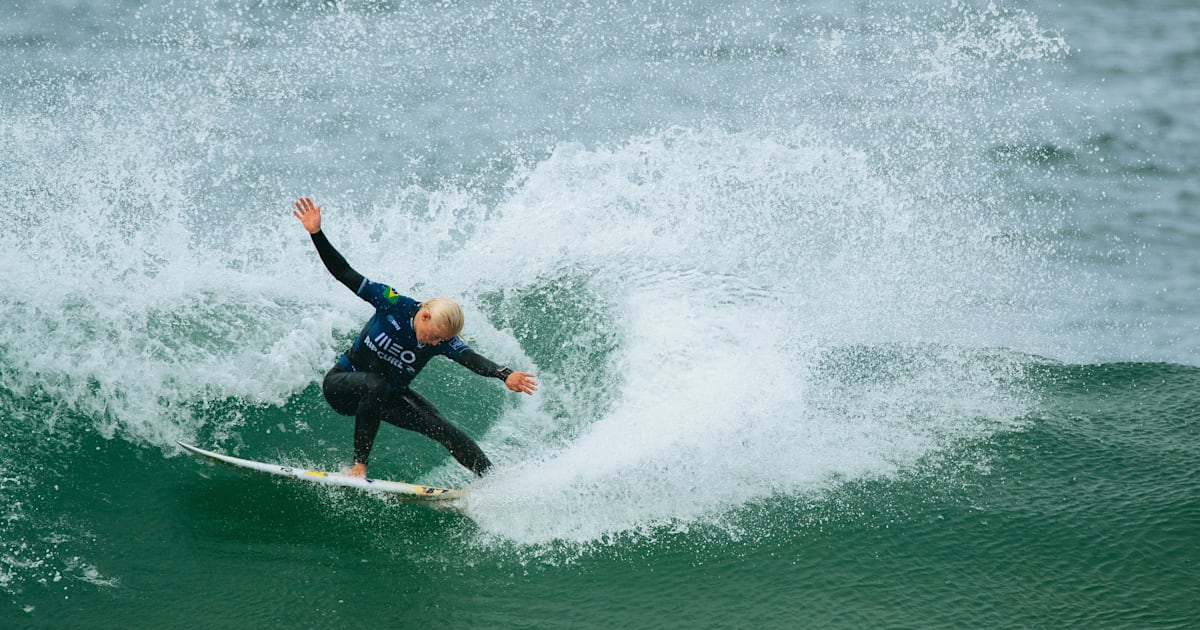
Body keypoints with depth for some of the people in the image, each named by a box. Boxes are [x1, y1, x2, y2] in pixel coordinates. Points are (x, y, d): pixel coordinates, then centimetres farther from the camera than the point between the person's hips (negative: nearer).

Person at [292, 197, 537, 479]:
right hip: (341, 384, -3)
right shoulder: (394, 304, -23)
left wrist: (504, 375, -54)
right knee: (377, 386, -38)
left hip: (386, 396, 3)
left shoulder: (445, 339, -16)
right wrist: (316, 233, -27)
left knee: (441, 427, -13)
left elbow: (470, 358, -34)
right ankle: (359, 465, -31)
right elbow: (345, 274, -19)